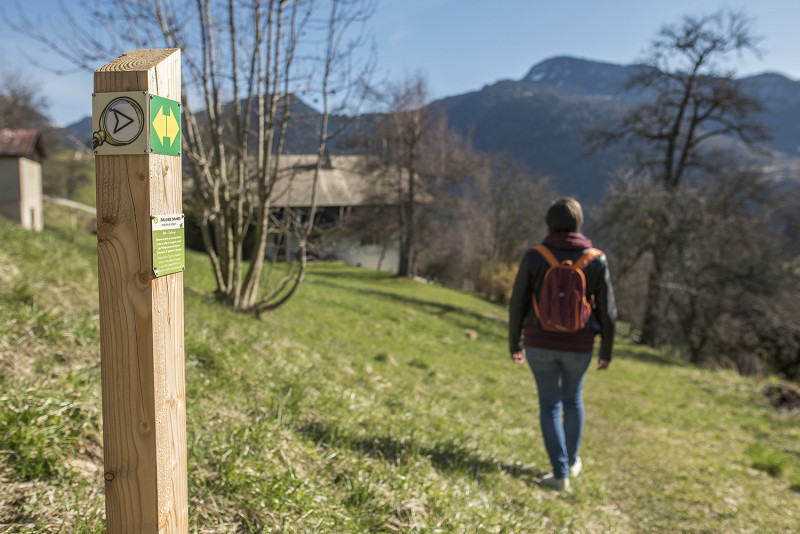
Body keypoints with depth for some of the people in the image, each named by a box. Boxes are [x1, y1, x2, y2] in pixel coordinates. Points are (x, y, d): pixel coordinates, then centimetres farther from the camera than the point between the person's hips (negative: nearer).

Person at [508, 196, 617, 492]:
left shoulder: (534, 257, -8)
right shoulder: (596, 260, -6)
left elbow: (518, 305, -4)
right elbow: (607, 310, -2)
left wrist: (514, 343, 8)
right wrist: (607, 350, 8)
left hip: (540, 343, -1)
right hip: (578, 345, 1)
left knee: (550, 405, 11)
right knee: (573, 399, 23)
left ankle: (560, 474, 12)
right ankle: (572, 461, 39)